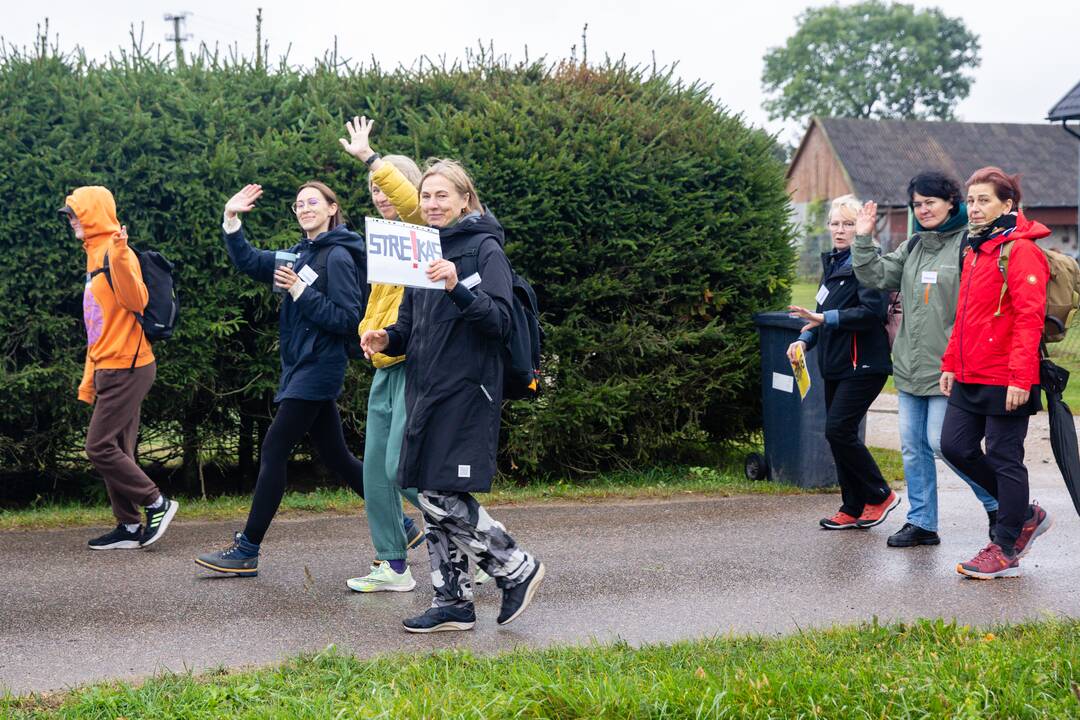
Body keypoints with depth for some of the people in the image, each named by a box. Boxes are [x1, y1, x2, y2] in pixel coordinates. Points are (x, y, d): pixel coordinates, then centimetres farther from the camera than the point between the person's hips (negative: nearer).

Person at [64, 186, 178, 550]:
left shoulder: (114, 254, -12)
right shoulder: (95, 256, 16)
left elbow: (136, 301, -28)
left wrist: (119, 255, -39)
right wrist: (89, 380, 23)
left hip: (125, 369, -9)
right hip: (111, 369, 9)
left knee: (100, 447, -9)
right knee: (115, 450, 9)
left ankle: (157, 503, 1)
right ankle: (129, 527, 12)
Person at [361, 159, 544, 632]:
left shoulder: (485, 248, -6)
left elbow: (500, 322, -15)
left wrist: (457, 287, -29)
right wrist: (386, 338, -2)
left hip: (466, 390, -7)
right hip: (424, 389, 8)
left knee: (444, 498, -12)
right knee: (430, 497, 7)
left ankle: (518, 569, 5)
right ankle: (451, 600, 15)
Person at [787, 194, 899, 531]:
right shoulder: (832, 263, 17)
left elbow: (872, 312, -23)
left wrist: (824, 318, -25)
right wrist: (805, 339, 7)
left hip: (863, 364, -9)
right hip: (836, 364, 9)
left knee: (839, 430, -13)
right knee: (839, 434, 9)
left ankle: (880, 496, 3)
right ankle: (853, 509, 17)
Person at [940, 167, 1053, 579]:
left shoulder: (1020, 251, -13)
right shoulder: (975, 250, 15)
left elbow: (1029, 317, -19)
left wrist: (1020, 377, -24)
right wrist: (951, 364, 17)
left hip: (1005, 381, -9)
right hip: (969, 377, 9)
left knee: (1005, 460, 0)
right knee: (956, 447, 9)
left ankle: (1006, 552, 11)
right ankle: (1025, 515, 25)